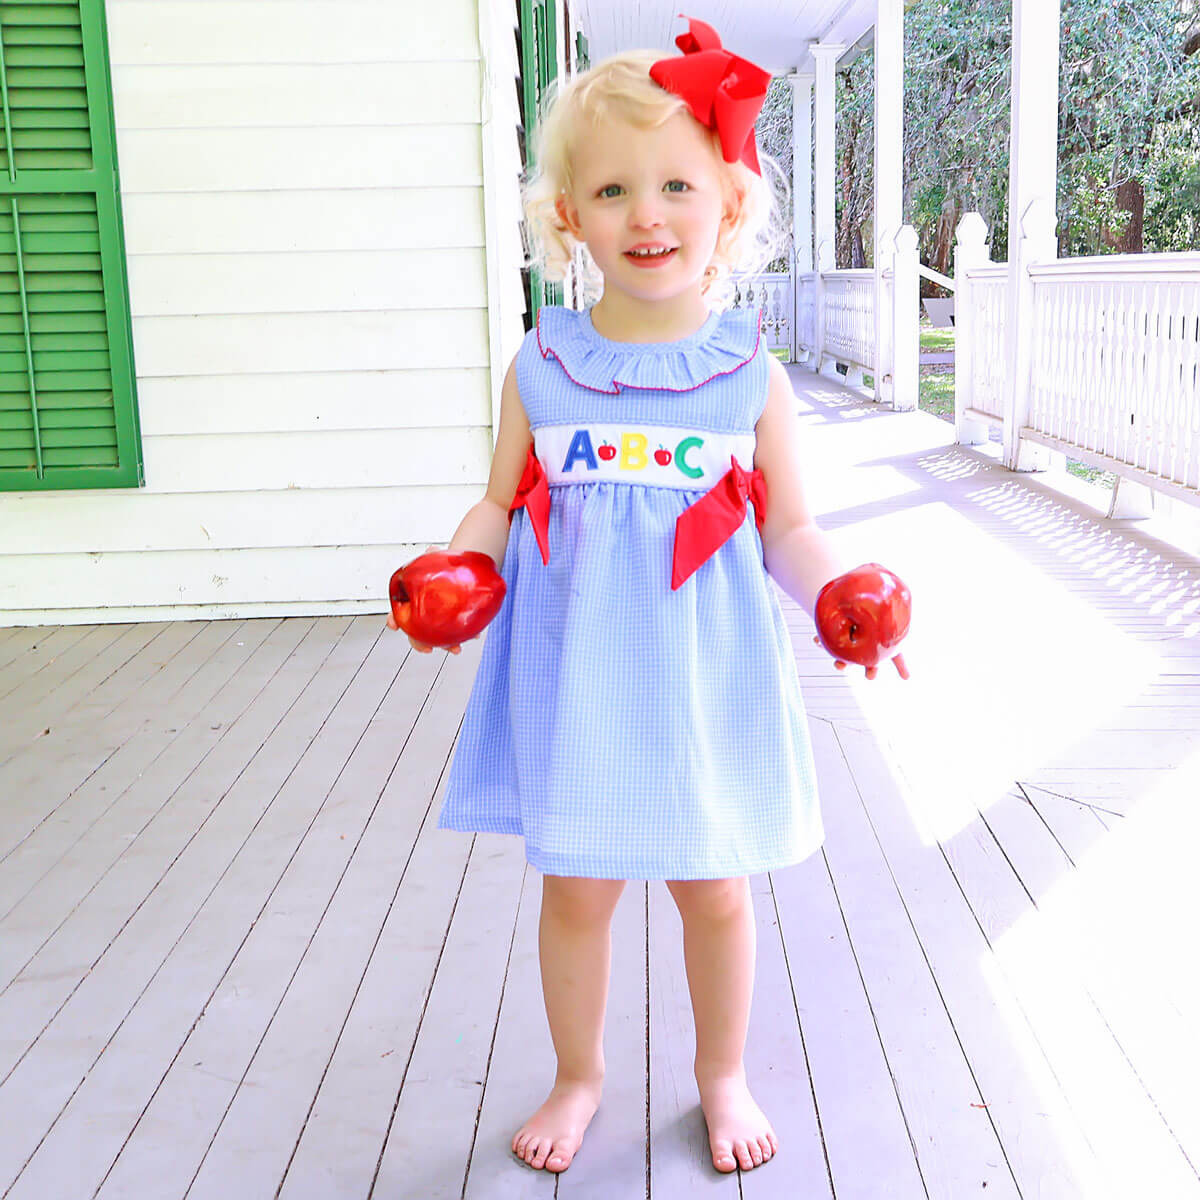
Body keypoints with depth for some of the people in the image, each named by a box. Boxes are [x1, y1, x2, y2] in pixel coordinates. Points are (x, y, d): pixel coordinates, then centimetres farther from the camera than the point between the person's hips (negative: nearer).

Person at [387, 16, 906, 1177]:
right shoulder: (541, 368, -3)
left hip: (703, 682, 0)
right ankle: (577, 1076, 38)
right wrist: (453, 568, -13)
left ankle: (723, 1077, 39)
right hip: (576, 683, 1)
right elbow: (500, 504, 6)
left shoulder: (751, 375, -4)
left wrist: (838, 594, -17)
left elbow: (789, 531, 1)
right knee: (575, 888, 12)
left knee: (714, 889, 14)